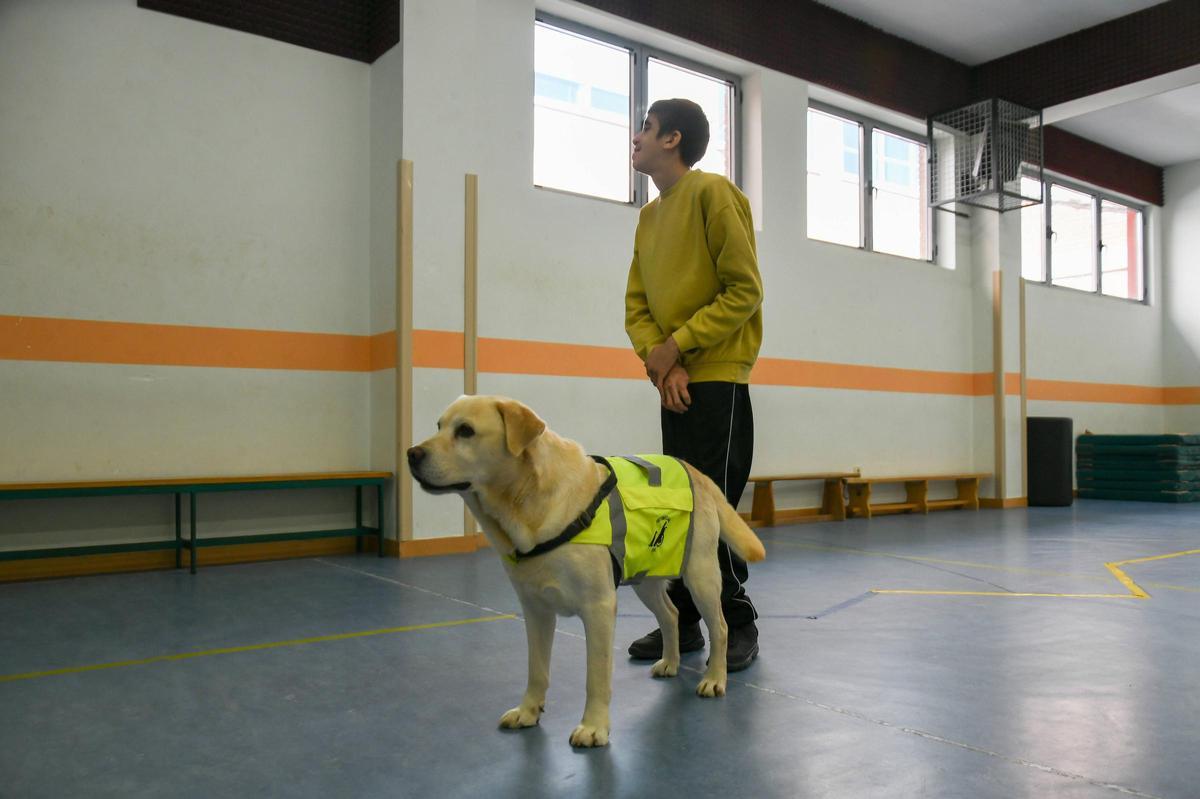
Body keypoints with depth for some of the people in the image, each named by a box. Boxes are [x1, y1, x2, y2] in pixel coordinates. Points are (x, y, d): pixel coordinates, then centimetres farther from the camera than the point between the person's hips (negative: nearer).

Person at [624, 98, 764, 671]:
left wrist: (677, 345, -14)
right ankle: (683, 620, 21)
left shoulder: (712, 193, -7)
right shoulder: (649, 216, 16)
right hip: (674, 383, 7)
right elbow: (636, 306, 11)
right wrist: (660, 359, -8)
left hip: (717, 377, -7)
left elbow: (745, 291, -12)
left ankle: (737, 624, 10)